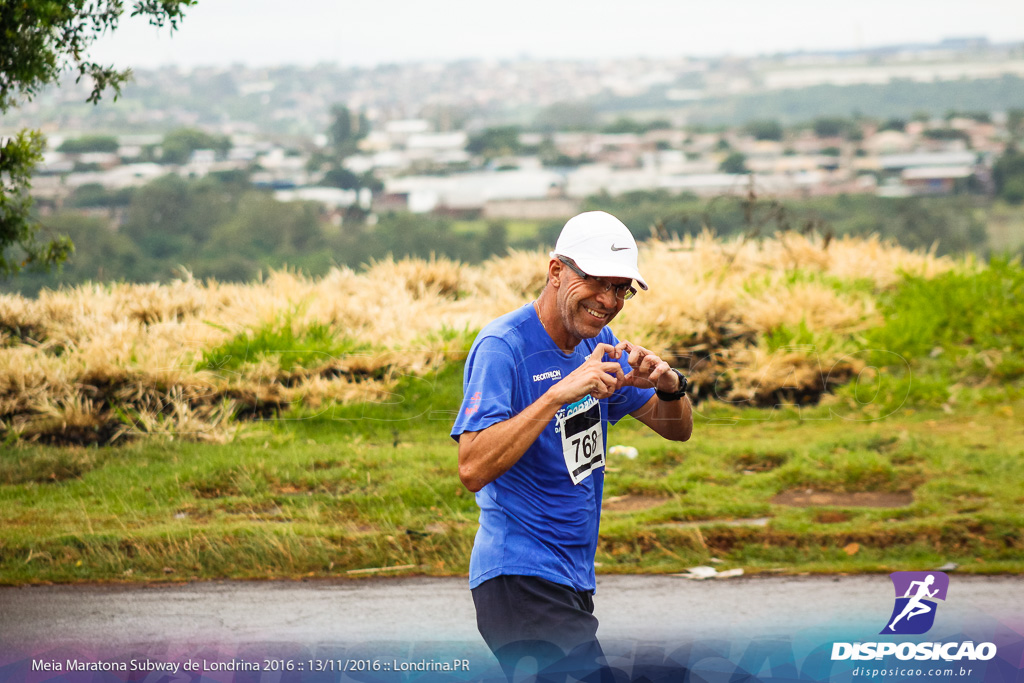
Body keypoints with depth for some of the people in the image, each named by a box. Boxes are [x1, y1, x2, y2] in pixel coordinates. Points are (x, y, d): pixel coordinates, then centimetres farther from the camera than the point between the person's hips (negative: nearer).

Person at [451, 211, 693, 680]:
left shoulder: (597, 342, 12)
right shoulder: (502, 346, -14)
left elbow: (677, 429, 16)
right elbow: (473, 469, -26)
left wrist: (670, 386, -7)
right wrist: (561, 393, -30)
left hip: (572, 581, 9)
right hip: (521, 582, -9)